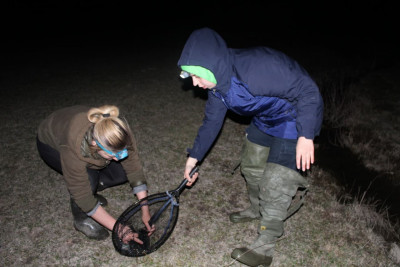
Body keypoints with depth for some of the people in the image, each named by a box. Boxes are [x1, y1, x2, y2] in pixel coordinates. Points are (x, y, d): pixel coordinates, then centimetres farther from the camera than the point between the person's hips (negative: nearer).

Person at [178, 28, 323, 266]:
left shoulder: (256, 67, -36)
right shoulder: (218, 83, -7)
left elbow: (308, 90, -30)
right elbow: (212, 121, 6)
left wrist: (306, 136, -37)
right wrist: (194, 157, 9)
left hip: (295, 119, -8)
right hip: (265, 119, 9)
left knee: (274, 184, -9)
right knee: (251, 166, 19)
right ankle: (258, 210, 46)